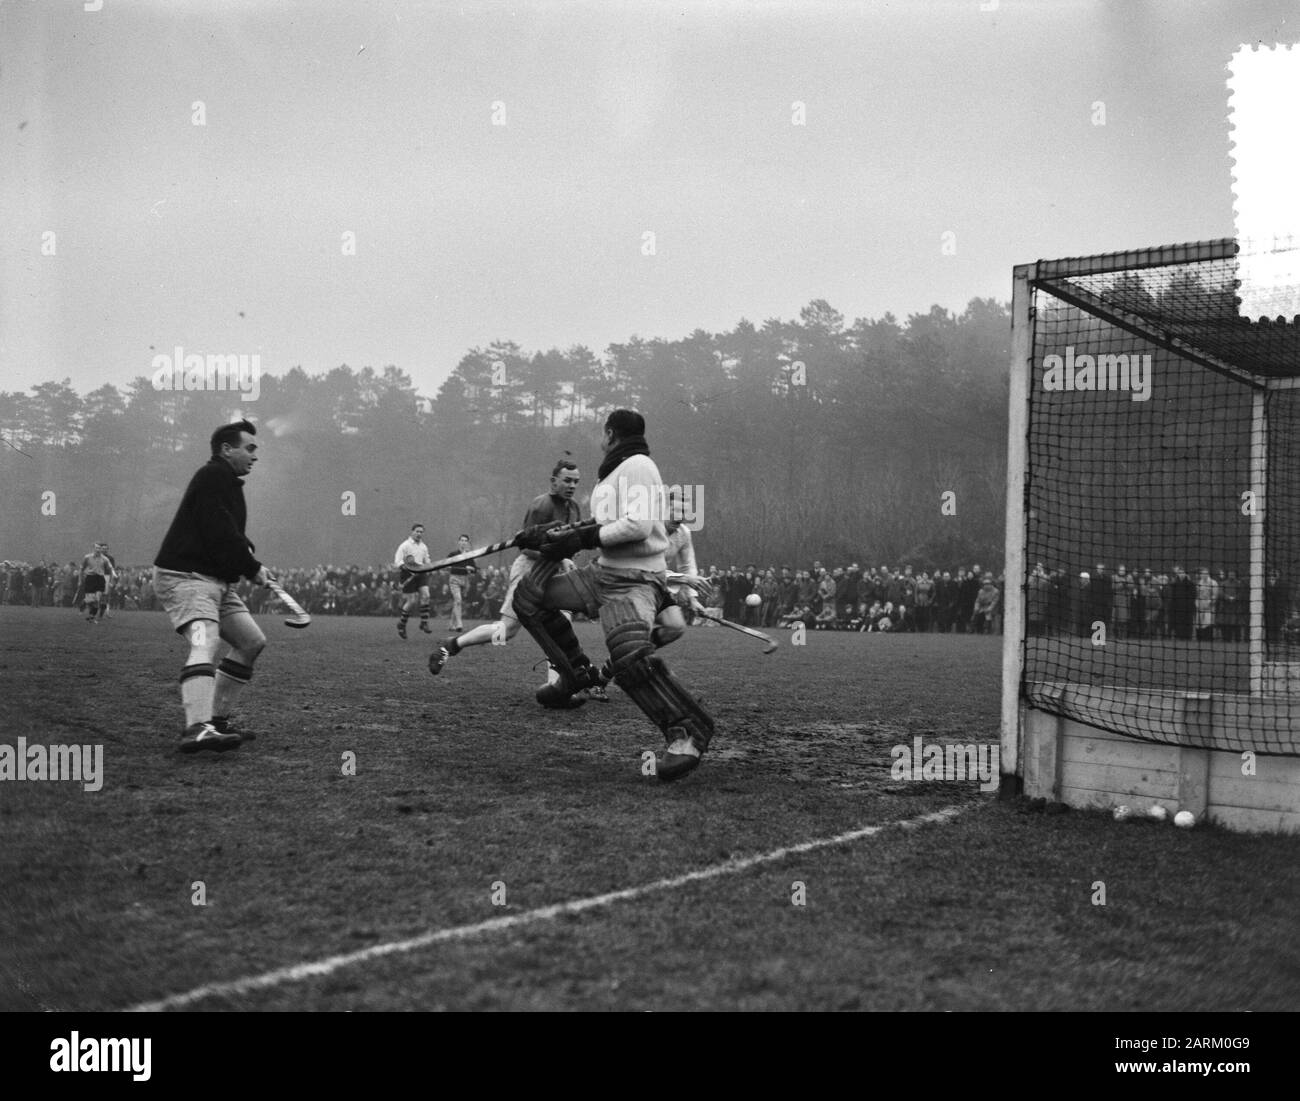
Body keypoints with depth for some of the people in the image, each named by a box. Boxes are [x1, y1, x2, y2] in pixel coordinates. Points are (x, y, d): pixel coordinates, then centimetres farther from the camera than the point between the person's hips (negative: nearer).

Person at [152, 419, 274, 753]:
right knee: (205, 641, -30)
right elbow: (219, 534, -21)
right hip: (184, 576, -11)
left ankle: (218, 719, 19)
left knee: (252, 641, 14)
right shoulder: (212, 476, -13)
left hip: (216, 580, 11)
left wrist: (251, 563, 4)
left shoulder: (226, 481, 20)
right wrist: (252, 568, -10)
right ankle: (197, 729, -46)